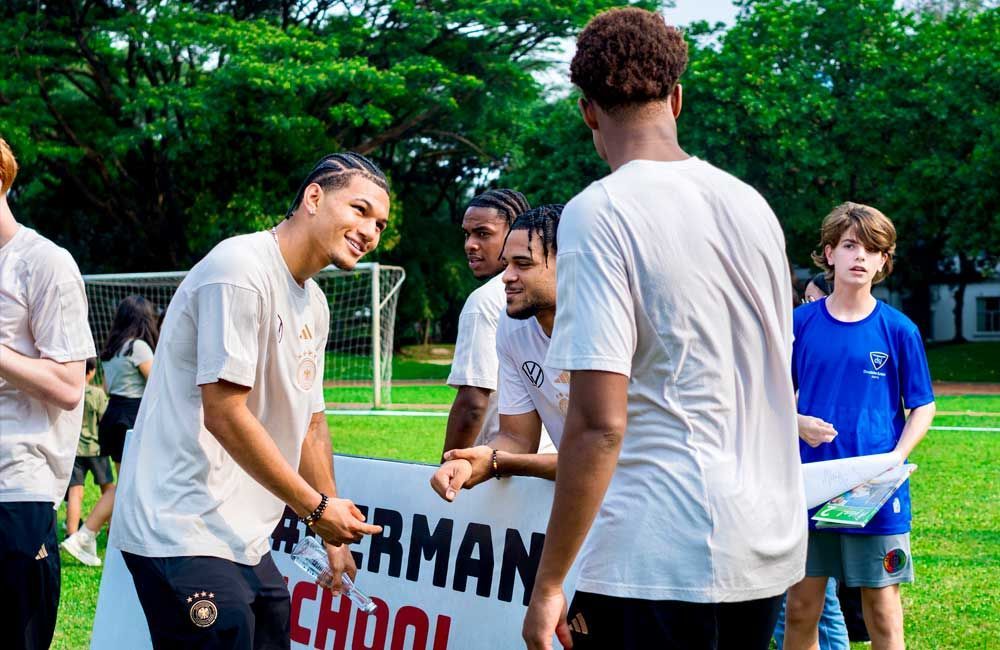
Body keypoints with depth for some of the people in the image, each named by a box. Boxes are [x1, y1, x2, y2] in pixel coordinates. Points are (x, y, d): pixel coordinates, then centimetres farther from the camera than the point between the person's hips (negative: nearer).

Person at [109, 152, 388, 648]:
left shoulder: (314, 304, 15)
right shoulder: (241, 269, -15)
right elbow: (224, 416, -20)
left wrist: (333, 535, 21)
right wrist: (317, 509, -12)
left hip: (245, 542, 10)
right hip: (182, 532, -10)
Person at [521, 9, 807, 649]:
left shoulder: (599, 213, -12)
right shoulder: (752, 204, 10)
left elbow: (599, 424, -18)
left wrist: (548, 584, -12)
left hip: (663, 559, -7)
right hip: (773, 546, 7)